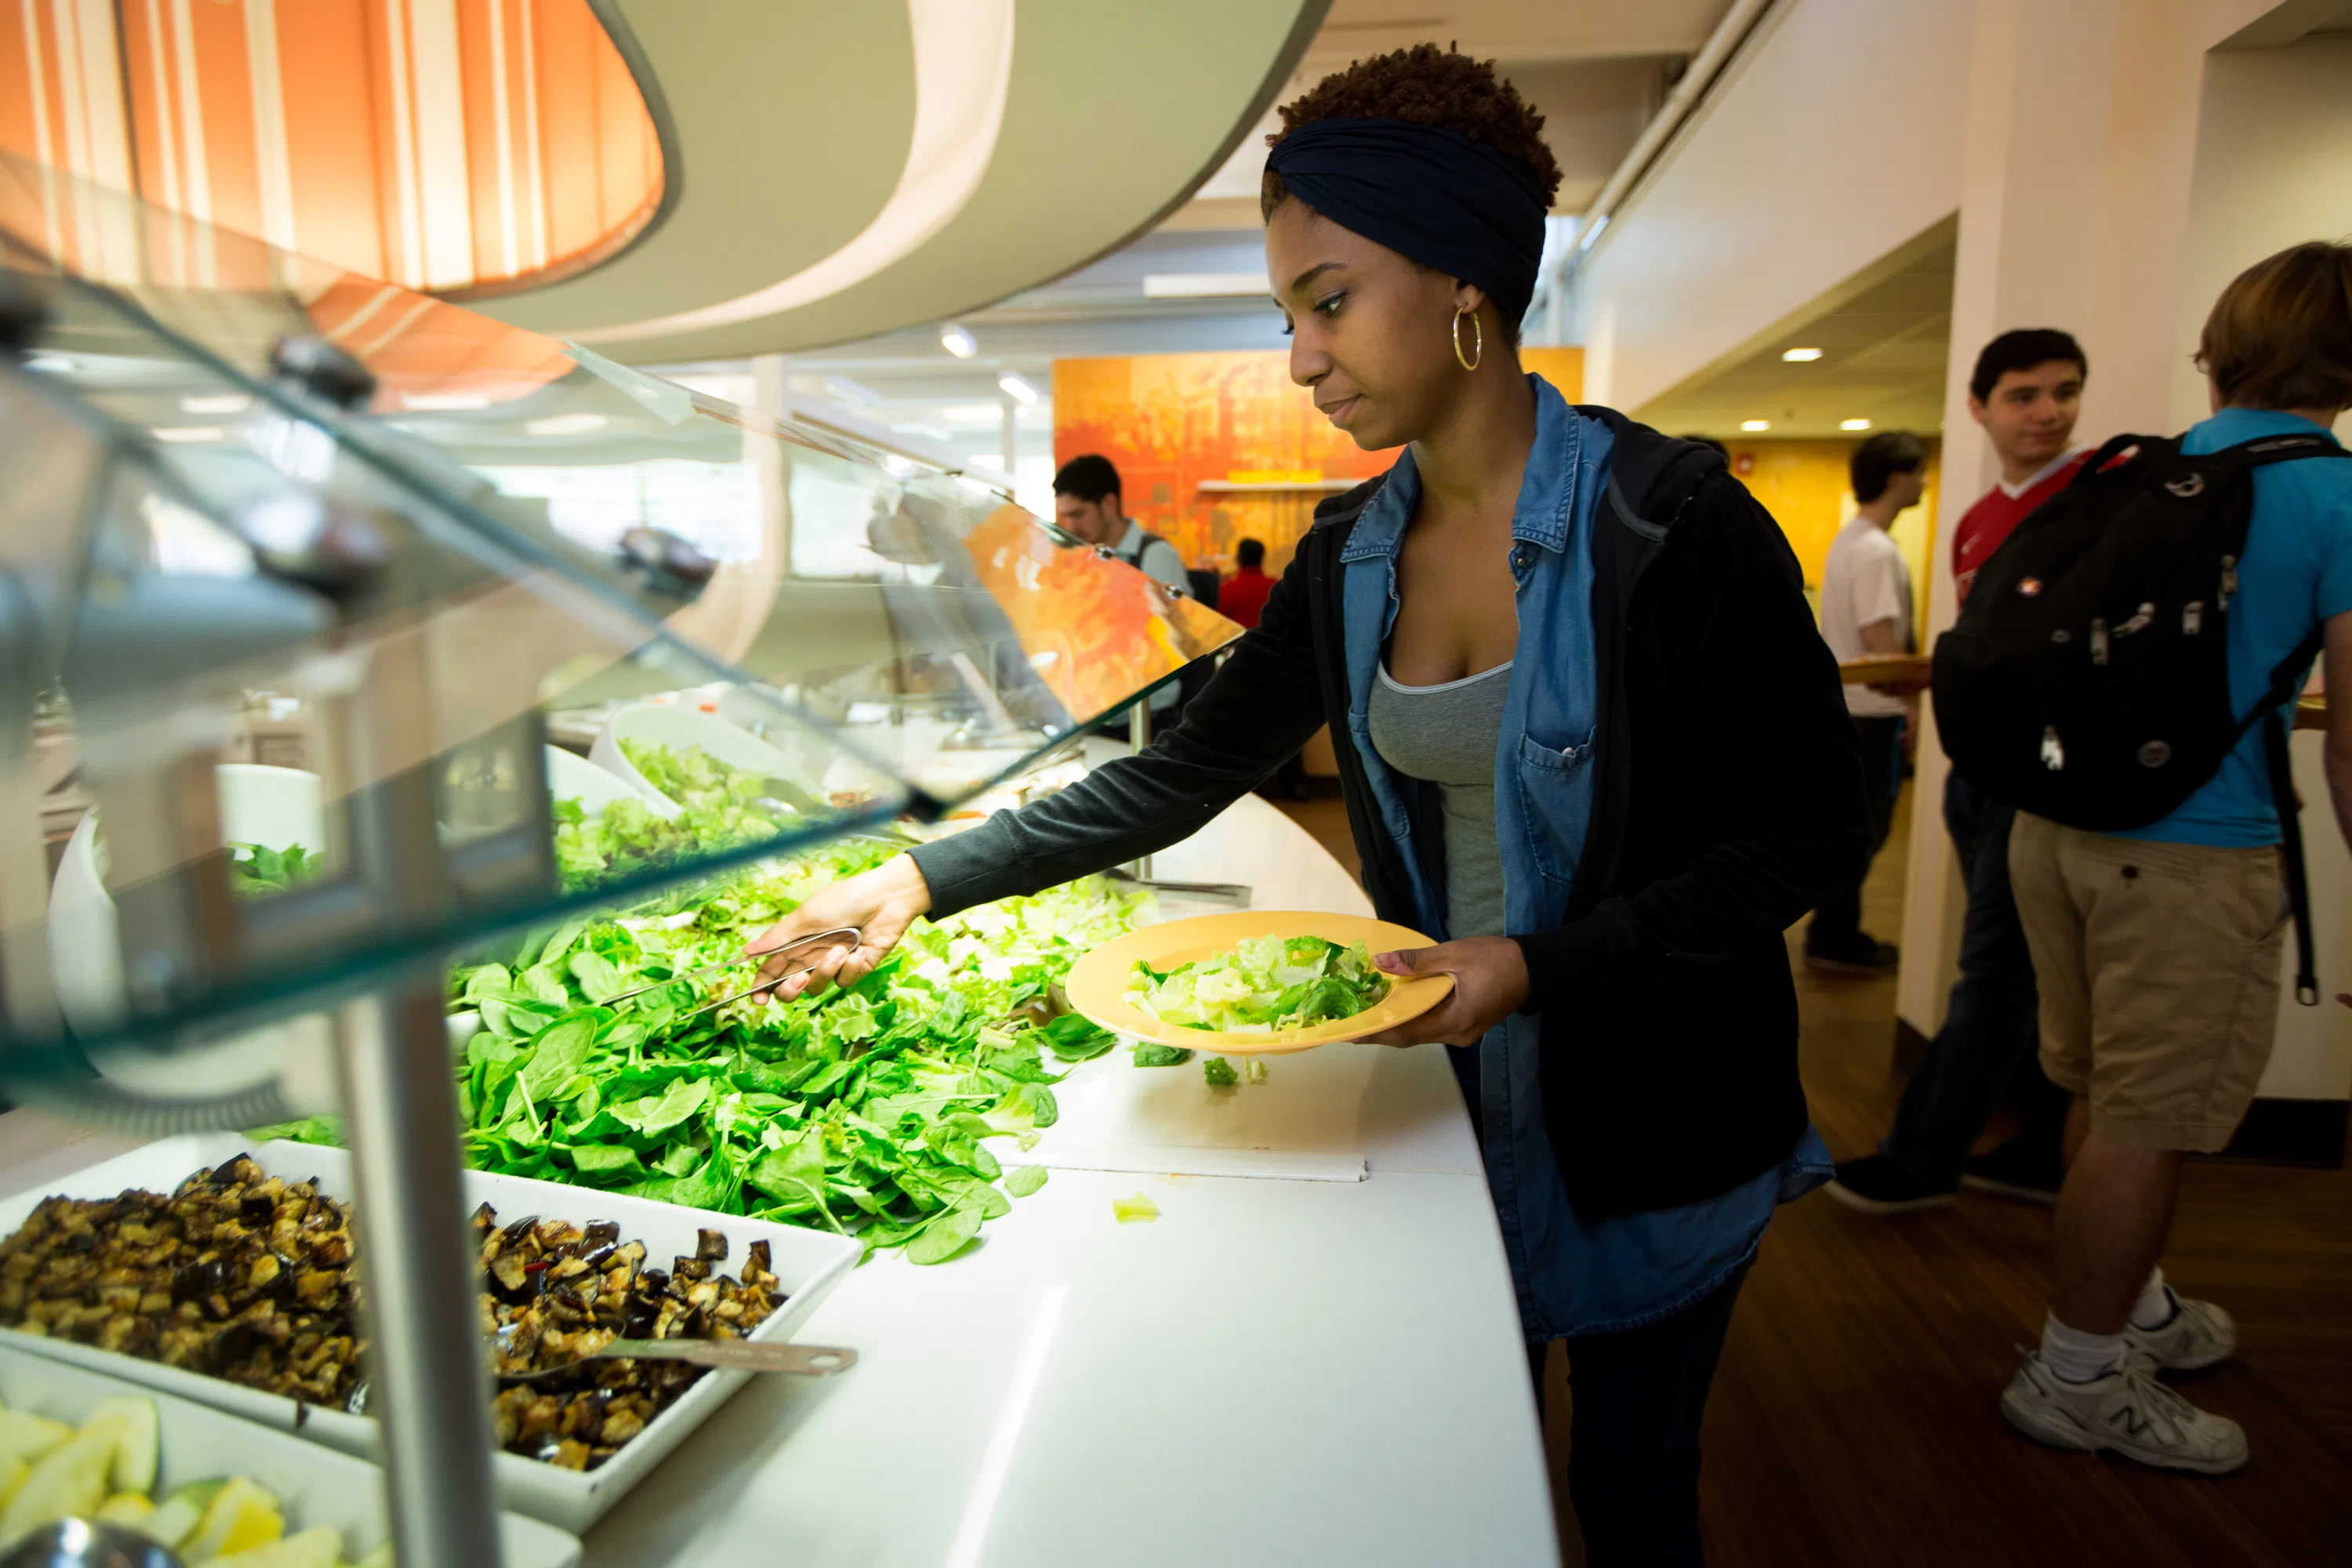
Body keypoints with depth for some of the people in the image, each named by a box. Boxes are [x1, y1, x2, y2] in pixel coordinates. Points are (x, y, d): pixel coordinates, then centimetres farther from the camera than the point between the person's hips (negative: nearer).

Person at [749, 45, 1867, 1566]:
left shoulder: (1668, 519, -19)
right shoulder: (1354, 552, -2)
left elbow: (1810, 831, -14)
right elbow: (1183, 774, 0)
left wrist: (1544, 964, -24)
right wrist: (928, 879, -5)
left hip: (1657, 1110, -4)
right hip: (1462, 1085, 4)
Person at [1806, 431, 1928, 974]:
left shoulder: (1849, 539, 12)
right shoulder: (1877, 551, -18)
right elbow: (1881, 641, -23)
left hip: (1842, 706, 10)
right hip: (1871, 712, -10)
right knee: (1863, 830, -1)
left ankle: (1835, 932, 24)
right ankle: (1834, 940, 8)